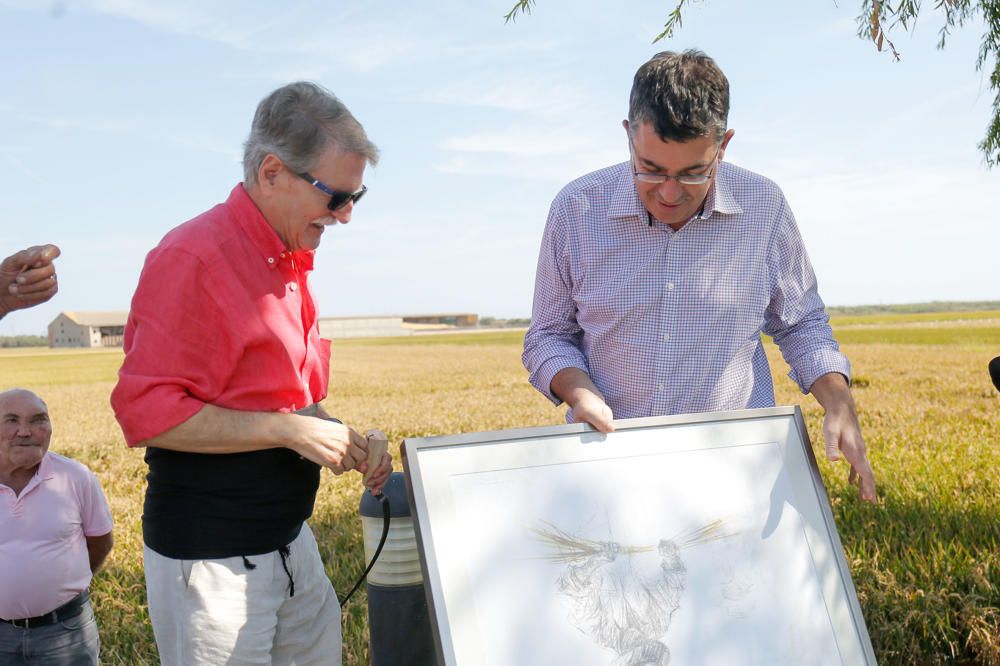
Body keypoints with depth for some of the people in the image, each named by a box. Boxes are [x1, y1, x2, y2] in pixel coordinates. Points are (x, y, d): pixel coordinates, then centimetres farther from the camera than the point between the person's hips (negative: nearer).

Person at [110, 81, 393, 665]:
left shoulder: (291, 261, 10)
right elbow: (145, 410, -22)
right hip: (210, 555, -8)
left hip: (289, 539, 9)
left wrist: (346, 443, 4)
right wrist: (290, 430, -21)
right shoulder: (193, 257, -18)